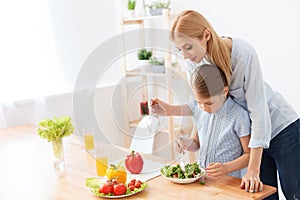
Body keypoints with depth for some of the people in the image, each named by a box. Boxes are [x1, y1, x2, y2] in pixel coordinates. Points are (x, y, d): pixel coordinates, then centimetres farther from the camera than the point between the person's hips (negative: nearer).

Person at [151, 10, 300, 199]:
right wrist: (170, 110, -22)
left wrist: (253, 170, -30)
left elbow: (258, 109, -29)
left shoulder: (243, 53, -29)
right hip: (249, 132, 5)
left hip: (281, 128, -4)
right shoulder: (194, 62, -12)